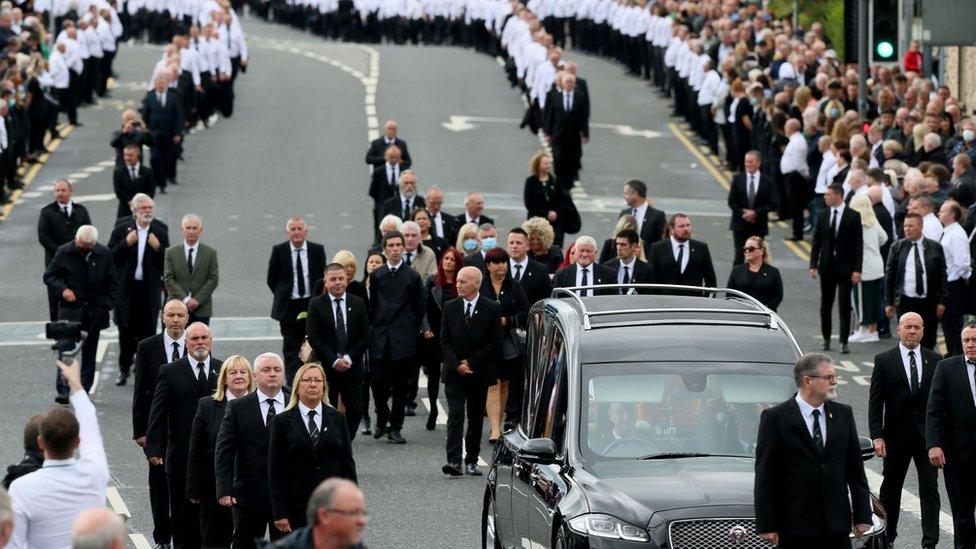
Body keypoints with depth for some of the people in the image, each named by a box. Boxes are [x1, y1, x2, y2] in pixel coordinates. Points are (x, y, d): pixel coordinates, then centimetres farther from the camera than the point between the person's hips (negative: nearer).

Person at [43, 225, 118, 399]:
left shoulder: (104, 254, 1)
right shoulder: (64, 253, -4)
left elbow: (113, 283, 9)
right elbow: (49, 276, 3)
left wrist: (107, 305, -1)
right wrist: (62, 289, -15)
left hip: (95, 311, 2)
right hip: (70, 310, -2)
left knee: (89, 353, 7)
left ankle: (84, 390, 15)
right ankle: (63, 390, -12)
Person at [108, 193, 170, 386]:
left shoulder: (160, 232, 1)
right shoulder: (122, 229, -1)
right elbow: (109, 256, -3)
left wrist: (158, 248, -16)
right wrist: (126, 243, -16)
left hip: (150, 289, 0)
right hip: (126, 289, 0)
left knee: (148, 331, 3)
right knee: (126, 331, 7)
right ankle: (124, 369, 20)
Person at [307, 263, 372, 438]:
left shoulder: (358, 304, 6)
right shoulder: (316, 305, 0)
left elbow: (366, 336, 3)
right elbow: (314, 338, -6)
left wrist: (349, 358, -9)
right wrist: (334, 361, -14)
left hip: (352, 366, 2)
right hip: (326, 368, -2)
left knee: (356, 410, 0)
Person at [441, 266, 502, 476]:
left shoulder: (492, 309, -2)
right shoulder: (450, 307, 6)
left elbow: (495, 341, -5)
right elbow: (444, 341, 5)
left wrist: (471, 362, -9)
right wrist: (456, 364, -9)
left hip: (479, 372, -1)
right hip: (454, 372, 1)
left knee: (476, 417, 7)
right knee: (455, 414, -11)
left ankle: (471, 461, 15)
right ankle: (453, 461, -19)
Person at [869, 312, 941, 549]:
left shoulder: (934, 360, 4)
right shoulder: (884, 360, -1)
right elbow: (875, 402, -3)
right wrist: (877, 436, -11)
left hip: (927, 434, 0)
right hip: (896, 436, 0)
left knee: (930, 489, -6)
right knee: (891, 488, 12)